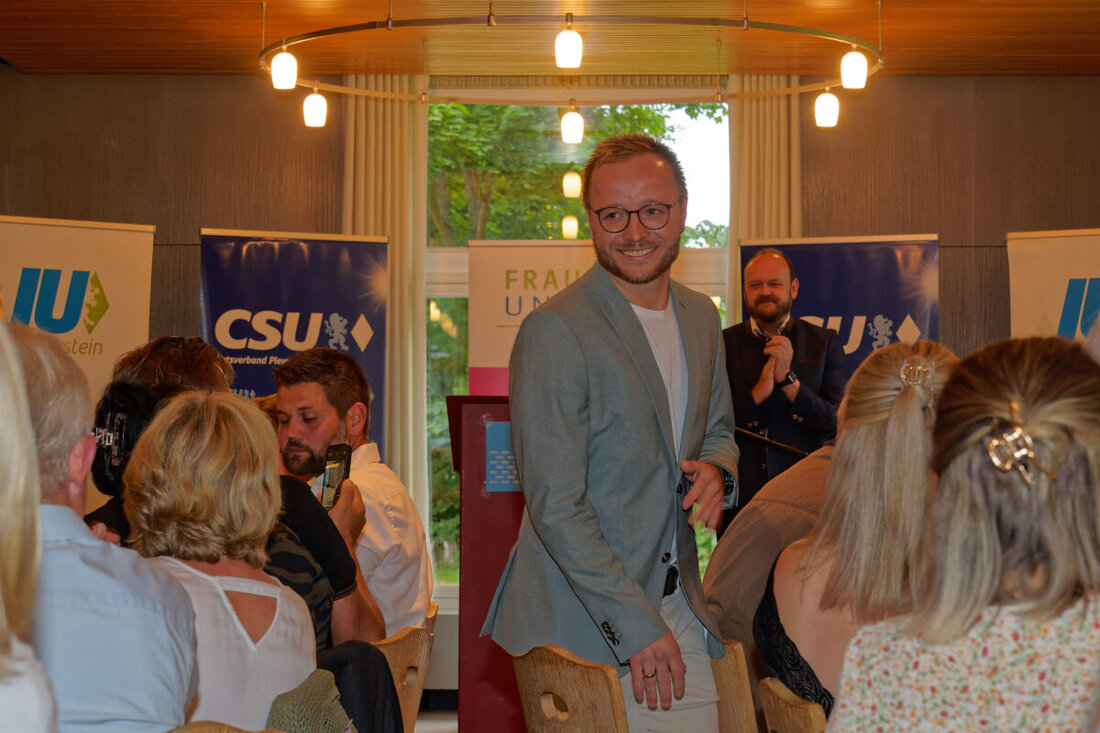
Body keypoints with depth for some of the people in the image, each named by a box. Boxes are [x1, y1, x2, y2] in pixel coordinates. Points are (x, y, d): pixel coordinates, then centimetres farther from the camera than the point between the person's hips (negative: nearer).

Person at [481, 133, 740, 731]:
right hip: (580, 624, -6)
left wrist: (715, 468, -2)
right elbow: (555, 506, -18)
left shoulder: (701, 316, 7)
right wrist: (634, 624, -19)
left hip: (681, 607, 7)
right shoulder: (554, 331, -16)